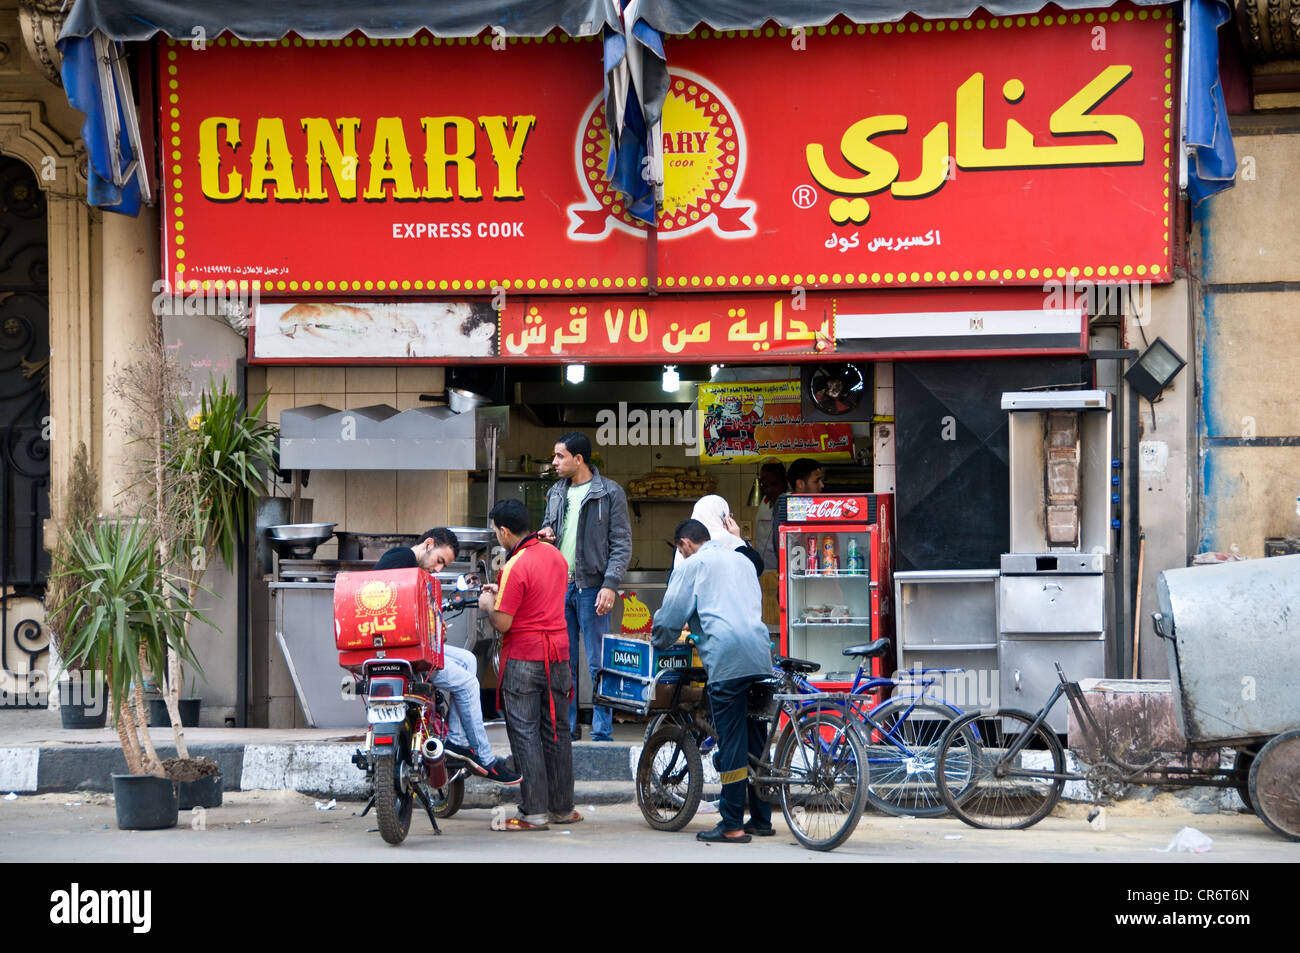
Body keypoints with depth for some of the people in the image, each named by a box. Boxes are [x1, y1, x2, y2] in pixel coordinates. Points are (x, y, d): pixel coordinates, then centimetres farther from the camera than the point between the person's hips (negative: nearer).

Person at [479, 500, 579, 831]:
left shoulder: (515, 567, -17)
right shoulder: (555, 555, 8)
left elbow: (502, 624, -17)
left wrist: (488, 604, 2)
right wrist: (502, 592, 21)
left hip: (523, 658, -7)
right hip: (558, 654, 7)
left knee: (524, 733, -3)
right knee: (555, 732, 13)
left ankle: (534, 813, -4)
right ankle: (563, 807, 17)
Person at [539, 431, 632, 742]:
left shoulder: (610, 493, -2)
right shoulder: (556, 493, 15)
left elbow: (621, 544, -5)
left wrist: (610, 585, -15)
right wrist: (544, 536, 2)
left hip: (591, 586, -6)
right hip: (558, 586, 6)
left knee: (598, 663, -4)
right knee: (563, 663, 8)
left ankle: (603, 731, -1)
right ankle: (566, 727, 14)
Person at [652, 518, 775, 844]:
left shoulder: (693, 565, 5)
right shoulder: (741, 560, 26)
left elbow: (669, 617, 4)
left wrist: (660, 645, 24)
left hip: (727, 658, -7)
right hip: (760, 656, 7)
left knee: (731, 743, -6)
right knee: (755, 740, 12)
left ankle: (732, 826, -6)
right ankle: (761, 820, 15)